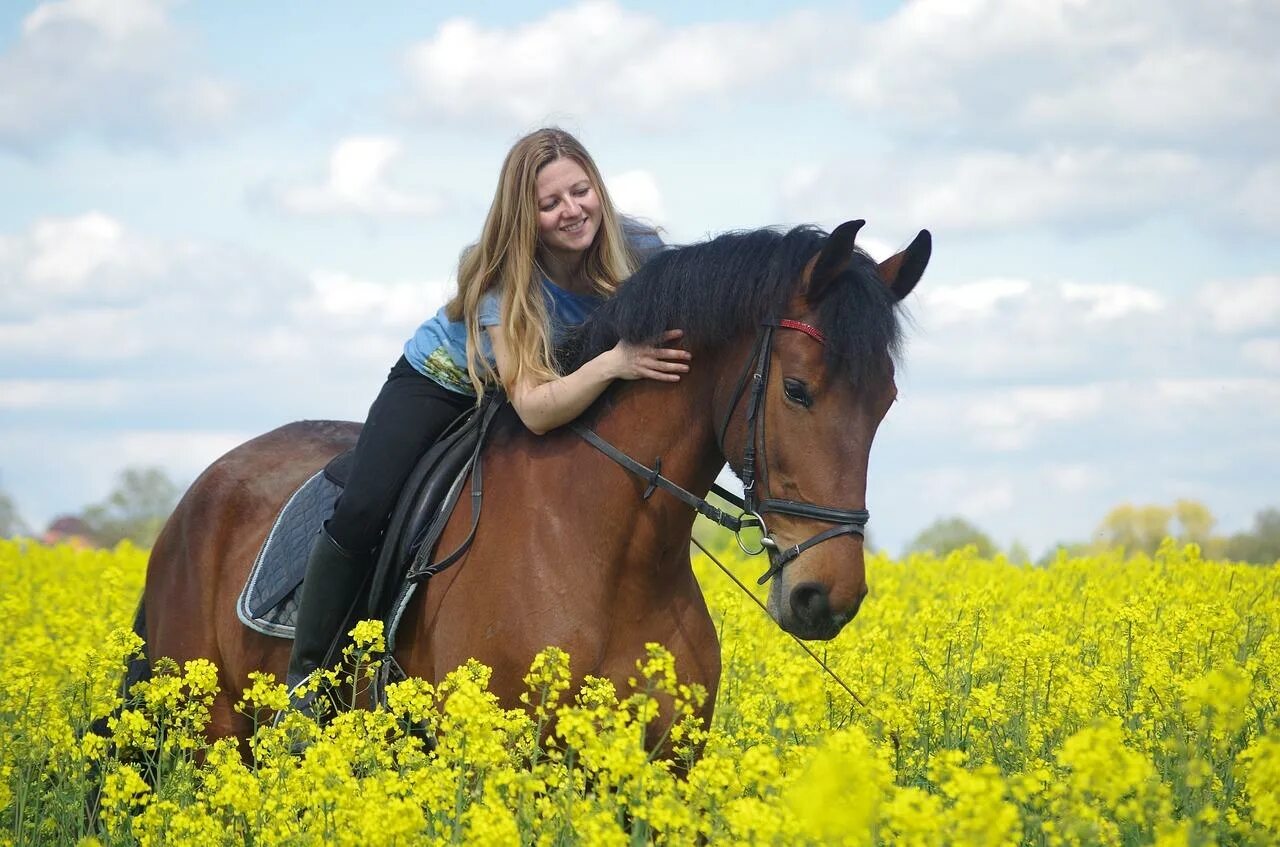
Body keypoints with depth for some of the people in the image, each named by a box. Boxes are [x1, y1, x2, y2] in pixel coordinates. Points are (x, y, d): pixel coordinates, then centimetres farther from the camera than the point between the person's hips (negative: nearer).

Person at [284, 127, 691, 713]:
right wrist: (613, 364, -61)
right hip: (439, 385, -4)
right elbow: (535, 409, -45)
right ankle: (305, 677, -10)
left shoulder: (638, 253, -26)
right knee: (363, 514, -23)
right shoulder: (501, 283, -35)